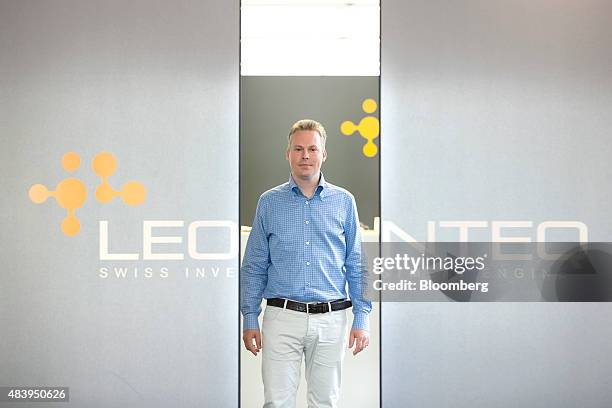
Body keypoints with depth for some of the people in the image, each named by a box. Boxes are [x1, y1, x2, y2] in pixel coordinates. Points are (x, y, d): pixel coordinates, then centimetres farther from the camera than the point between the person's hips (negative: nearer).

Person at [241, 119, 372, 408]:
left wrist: (362, 318, 0)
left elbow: (356, 264, 7)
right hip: (282, 317, -1)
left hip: (331, 319, 1)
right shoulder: (269, 202, 6)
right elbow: (254, 266, 7)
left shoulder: (344, 202, 7)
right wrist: (250, 319, 2)